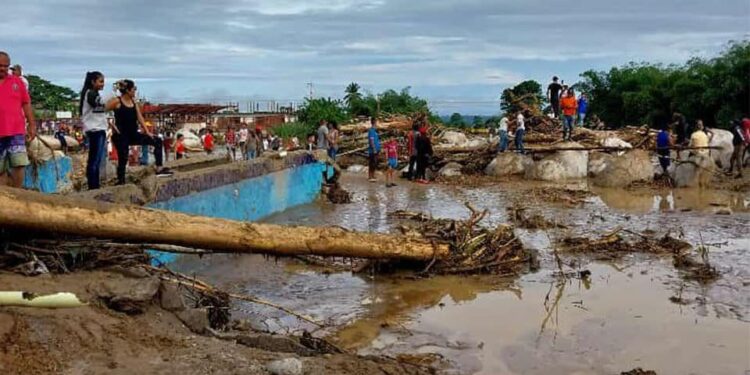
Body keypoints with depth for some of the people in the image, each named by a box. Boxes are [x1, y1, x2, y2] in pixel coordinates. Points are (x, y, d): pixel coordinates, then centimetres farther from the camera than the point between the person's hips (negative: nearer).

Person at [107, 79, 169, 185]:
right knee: (123, 158, -9)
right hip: (121, 136, -7)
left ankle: (159, 169, -4)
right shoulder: (116, 101, -10)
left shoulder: (134, 102, 10)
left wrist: (147, 132, 3)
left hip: (133, 134, 7)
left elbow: (139, 117, 10)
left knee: (157, 141, -1)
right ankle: (120, 181, 5)